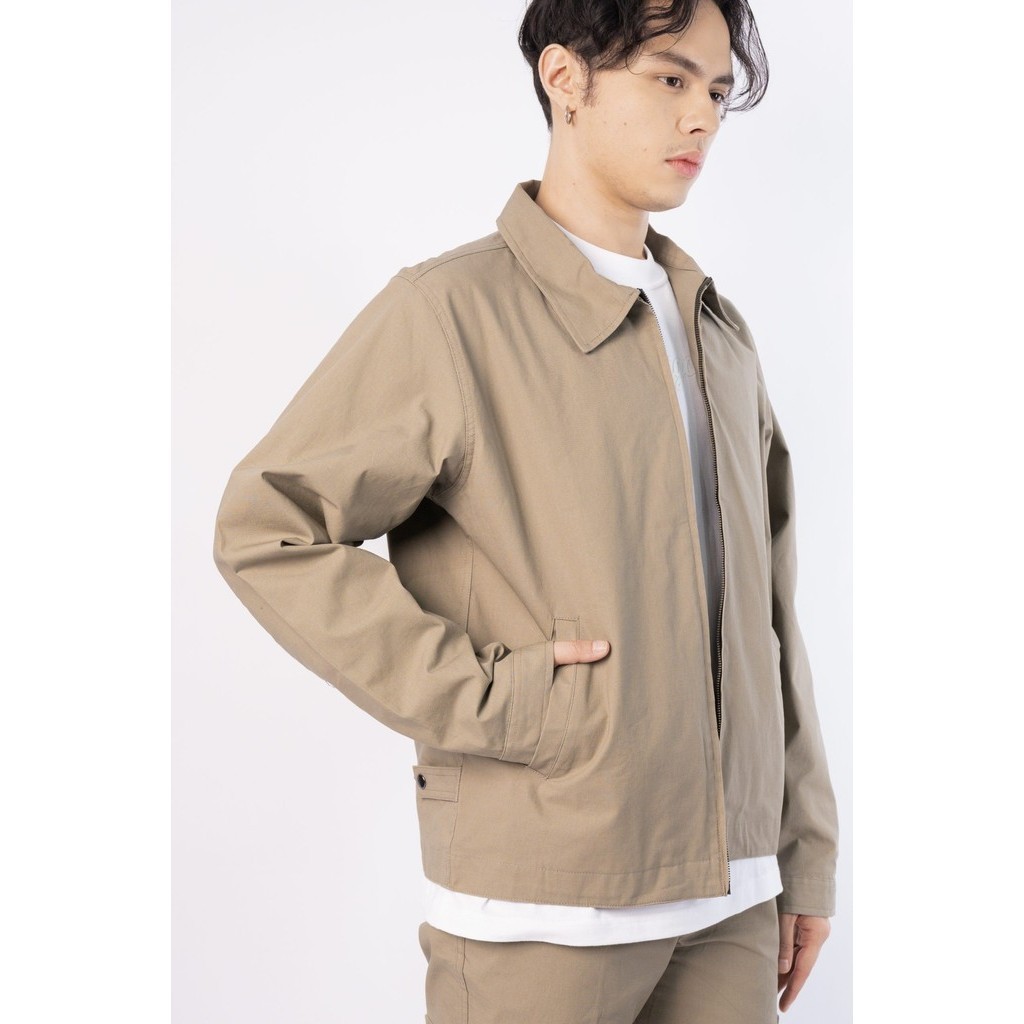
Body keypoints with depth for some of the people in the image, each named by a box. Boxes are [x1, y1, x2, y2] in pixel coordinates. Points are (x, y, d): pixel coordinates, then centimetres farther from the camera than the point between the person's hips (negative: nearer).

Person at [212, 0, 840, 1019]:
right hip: (541, 903, -5)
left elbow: (767, 612, 13)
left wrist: (804, 851, 12)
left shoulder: (719, 333, 12)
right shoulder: (449, 310, -7)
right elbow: (264, 527, -10)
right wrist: (473, 696, -15)